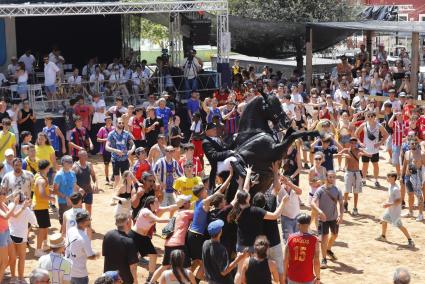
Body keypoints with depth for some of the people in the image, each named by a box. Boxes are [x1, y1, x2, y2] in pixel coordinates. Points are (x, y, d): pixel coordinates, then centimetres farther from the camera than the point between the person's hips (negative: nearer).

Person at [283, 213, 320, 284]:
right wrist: (318, 277, 2)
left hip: (292, 277, 2)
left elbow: (286, 260, -3)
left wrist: (285, 274, 11)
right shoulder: (314, 240, -14)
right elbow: (316, 262, -11)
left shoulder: (291, 238, -7)